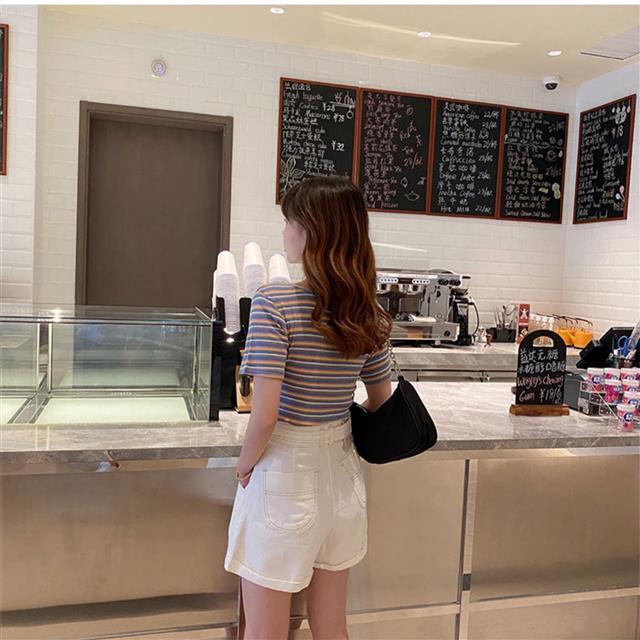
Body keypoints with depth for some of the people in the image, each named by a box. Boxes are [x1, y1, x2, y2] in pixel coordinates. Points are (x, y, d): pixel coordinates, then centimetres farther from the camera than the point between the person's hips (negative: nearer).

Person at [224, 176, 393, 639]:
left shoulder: (274, 303, -20)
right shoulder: (369, 315, -2)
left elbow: (264, 416, -24)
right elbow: (381, 404, 8)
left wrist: (245, 465, -6)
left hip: (284, 478, -6)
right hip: (341, 472, 6)